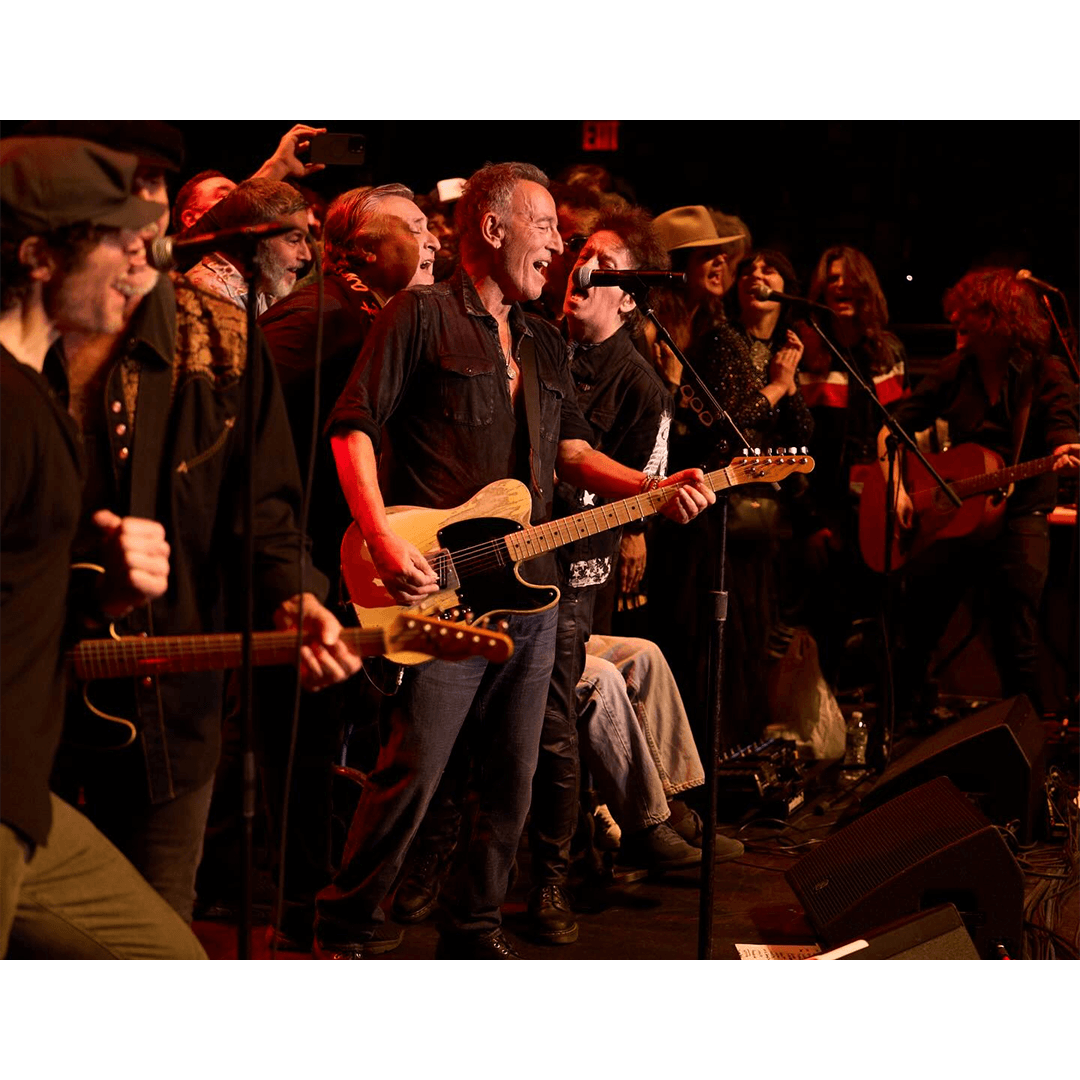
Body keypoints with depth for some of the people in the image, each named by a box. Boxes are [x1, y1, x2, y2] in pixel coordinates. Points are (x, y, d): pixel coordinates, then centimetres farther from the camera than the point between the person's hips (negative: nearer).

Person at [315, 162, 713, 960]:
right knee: (411, 775, -8)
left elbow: (573, 452, 18)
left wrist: (654, 488, 0)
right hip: (442, 593, -7)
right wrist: (384, 541, -19)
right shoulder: (422, 317, -4)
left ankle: (475, 926, 24)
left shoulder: (544, 345, 19)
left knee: (513, 781, 11)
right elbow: (354, 429, -8)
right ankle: (347, 929, 8)